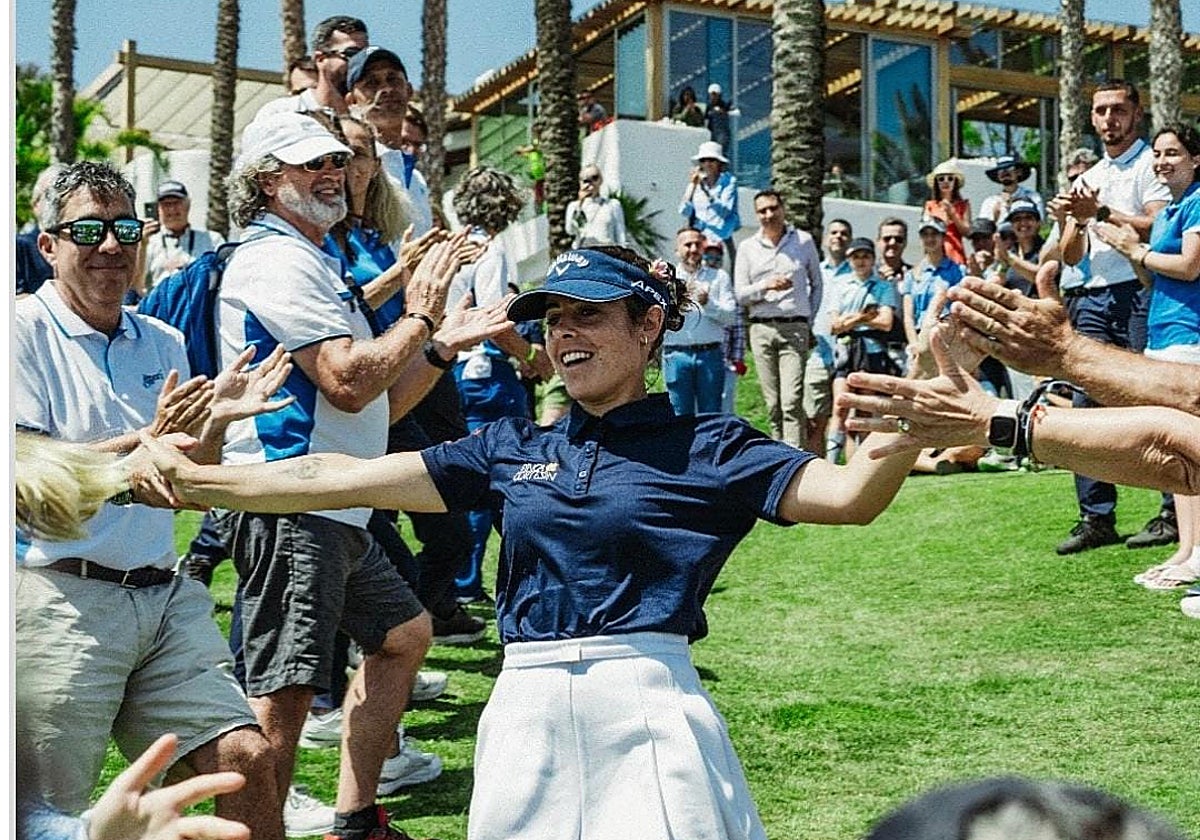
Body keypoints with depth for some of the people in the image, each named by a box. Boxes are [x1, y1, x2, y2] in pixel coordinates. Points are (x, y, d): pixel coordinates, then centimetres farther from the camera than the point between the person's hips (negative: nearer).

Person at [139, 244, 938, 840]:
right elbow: (344, 478, 8)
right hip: (527, 718, 4)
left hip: (647, 711, -3)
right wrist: (194, 479, 2)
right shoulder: (514, 449, 11)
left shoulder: (706, 449, 1)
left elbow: (849, 494, -13)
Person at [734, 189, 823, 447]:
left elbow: (817, 284, 18)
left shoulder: (804, 241, 7)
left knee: (792, 401, -12)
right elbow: (739, 294, 6)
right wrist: (766, 285, -11)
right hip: (761, 329, 2)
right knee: (772, 403, 5)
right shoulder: (748, 248, 10)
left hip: (794, 328, -2)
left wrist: (810, 316, 9)